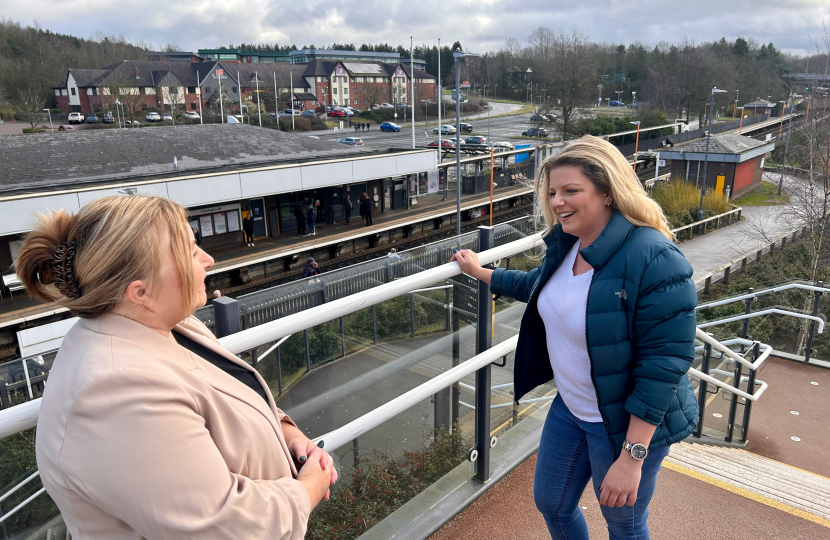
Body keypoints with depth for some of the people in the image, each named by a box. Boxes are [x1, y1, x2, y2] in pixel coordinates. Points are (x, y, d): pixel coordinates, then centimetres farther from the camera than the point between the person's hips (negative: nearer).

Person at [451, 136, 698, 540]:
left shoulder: (655, 260, -28)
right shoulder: (565, 245, -4)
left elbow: (664, 364, -27)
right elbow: (539, 286, 19)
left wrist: (632, 456, -25)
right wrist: (480, 272, 26)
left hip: (625, 424, -7)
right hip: (569, 408, 7)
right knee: (551, 504, 23)